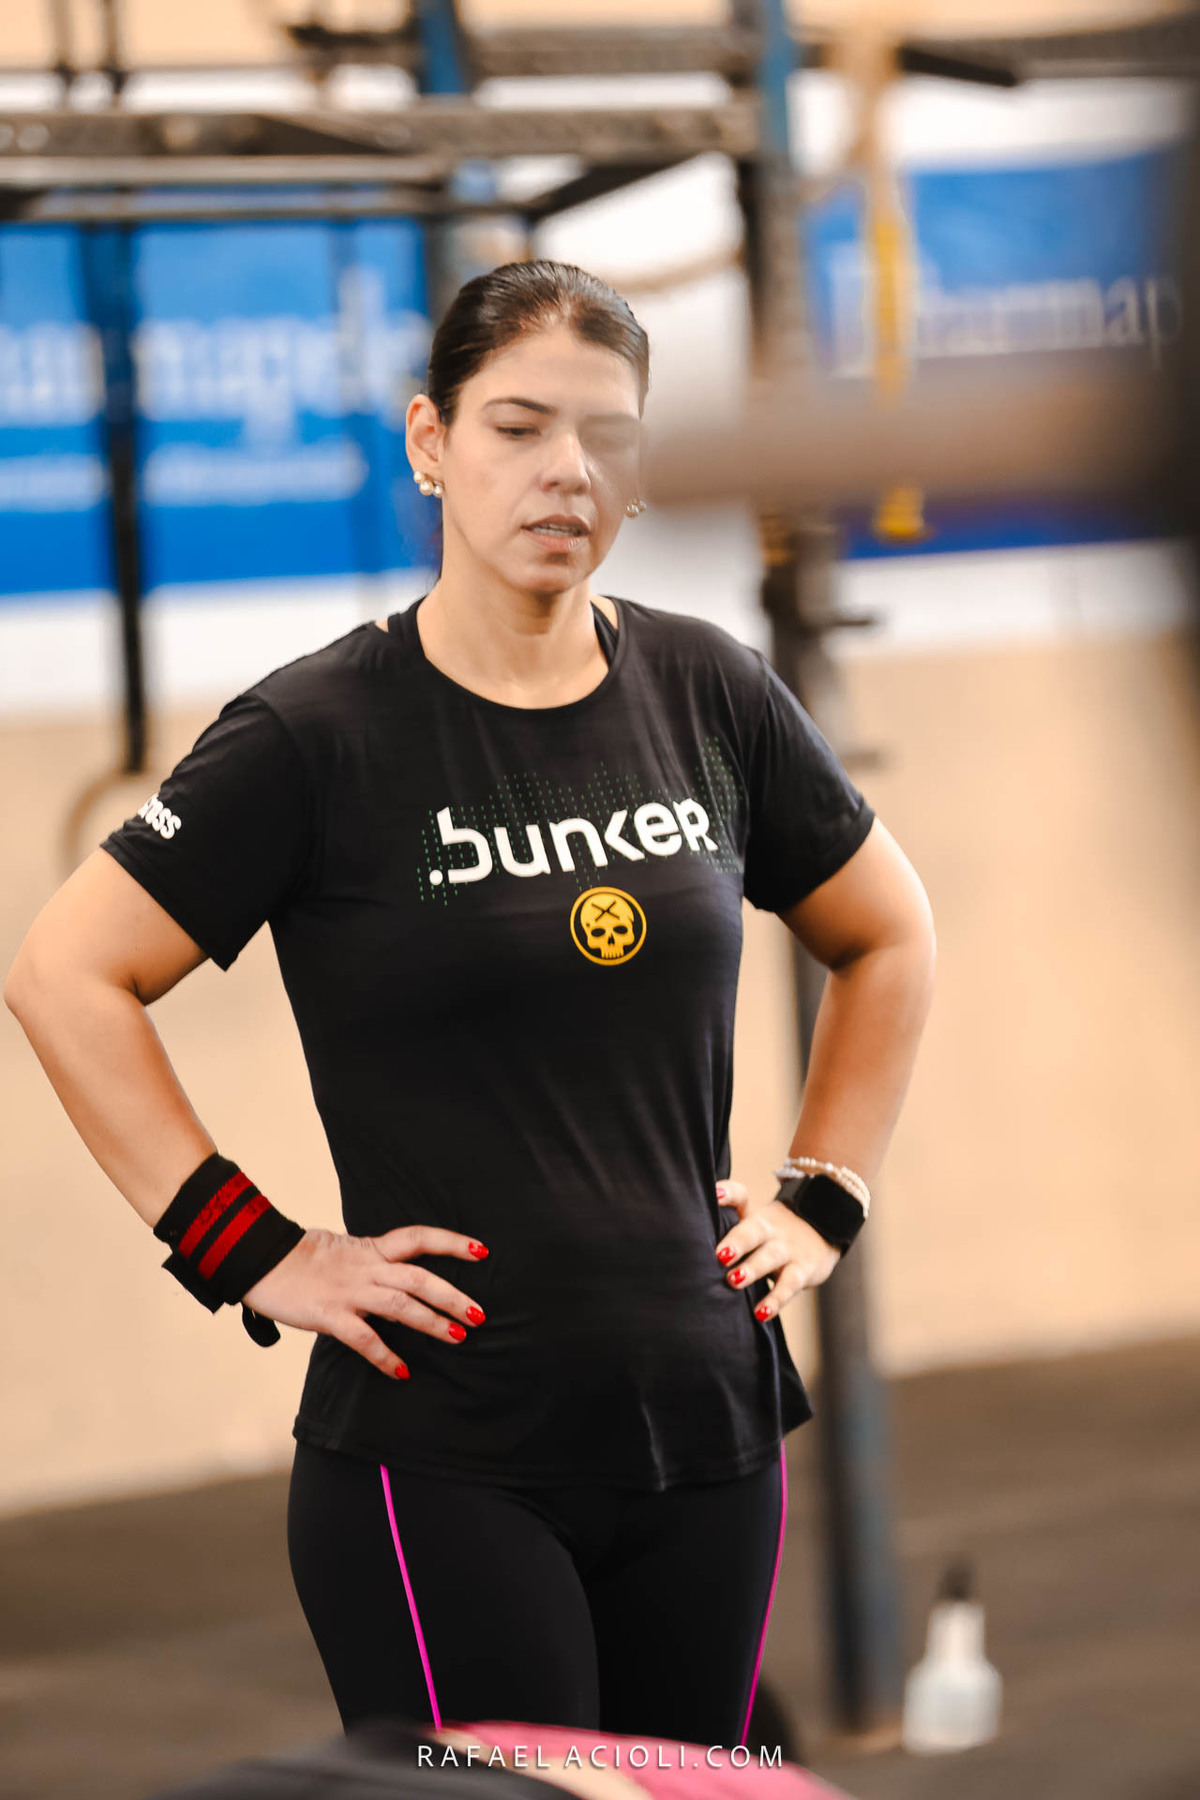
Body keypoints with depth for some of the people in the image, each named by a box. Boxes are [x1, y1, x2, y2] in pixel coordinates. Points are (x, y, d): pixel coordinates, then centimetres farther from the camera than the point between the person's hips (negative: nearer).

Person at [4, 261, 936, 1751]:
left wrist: (825, 1199, 12)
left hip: (705, 1429, 5)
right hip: (440, 1456, -5)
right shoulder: (323, 731, -7)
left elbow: (885, 935, 21)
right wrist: (250, 1255, -9)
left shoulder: (704, 693, 6)